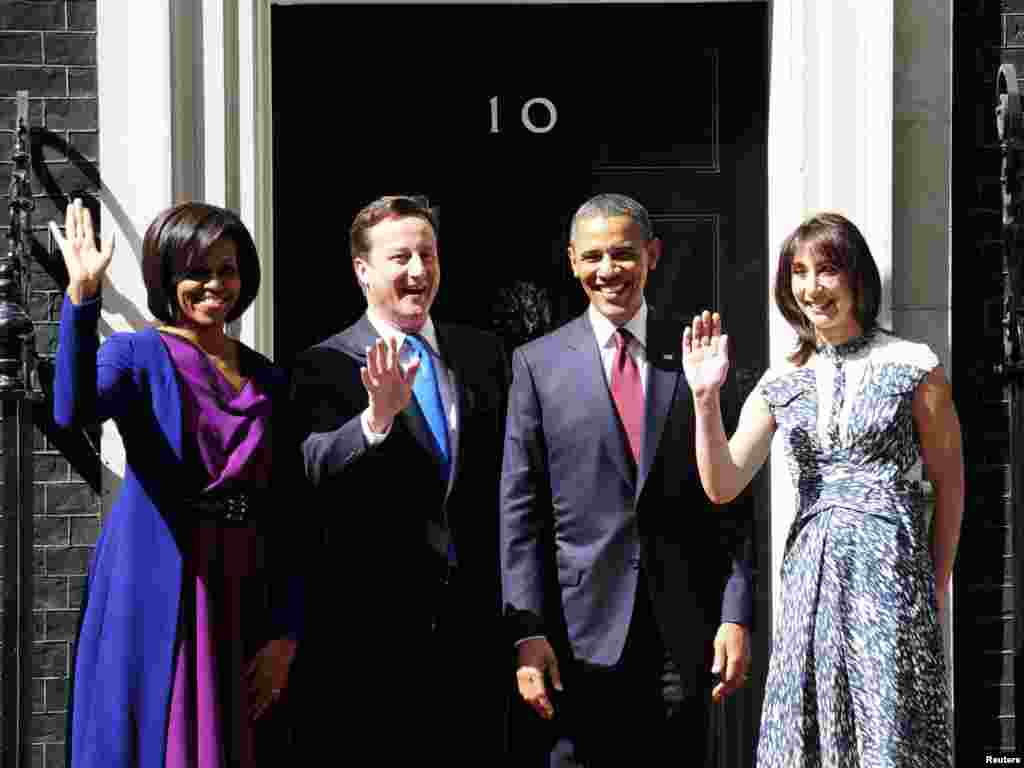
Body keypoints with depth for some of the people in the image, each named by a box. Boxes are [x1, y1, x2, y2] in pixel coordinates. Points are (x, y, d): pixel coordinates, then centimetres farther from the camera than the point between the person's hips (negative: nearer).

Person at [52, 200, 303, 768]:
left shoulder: (269, 380, 11)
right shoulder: (138, 357, -2)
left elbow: (283, 513, 9)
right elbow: (73, 411, -25)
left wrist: (285, 633, 2)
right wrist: (82, 295, -35)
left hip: (242, 606, 4)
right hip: (155, 601, -4)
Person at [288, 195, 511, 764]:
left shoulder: (485, 354, 10)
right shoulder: (326, 366, -5)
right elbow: (316, 473, -21)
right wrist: (377, 414, -38)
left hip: (477, 617, 4)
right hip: (376, 627, -4)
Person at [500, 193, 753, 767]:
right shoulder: (538, 364, 4)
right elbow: (520, 511, 0)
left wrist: (737, 615, -3)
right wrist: (527, 632, -7)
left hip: (685, 633, 1)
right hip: (581, 631, -1)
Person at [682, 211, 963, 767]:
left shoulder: (912, 367, -1)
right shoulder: (782, 384, 9)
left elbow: (949, 482, 5)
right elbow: (722, 486, 2)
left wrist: (936, 586, 3)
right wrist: (706, 398, -10)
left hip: (890, 568, -3)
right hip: (810, 575, 4)